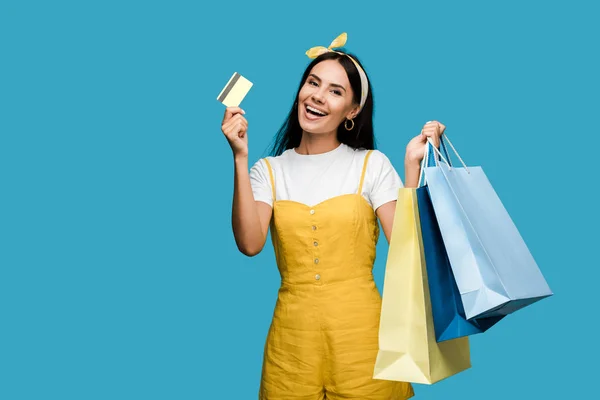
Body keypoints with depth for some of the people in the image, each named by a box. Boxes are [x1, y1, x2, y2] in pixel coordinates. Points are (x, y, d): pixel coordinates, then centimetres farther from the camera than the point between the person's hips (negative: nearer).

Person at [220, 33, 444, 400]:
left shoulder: (372, 165, 1)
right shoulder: (269, 171, 5)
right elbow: (250, 243, -12)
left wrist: (413, 165, -15)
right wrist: (240, 158, -14)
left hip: (359, 331, -1)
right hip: (292, 333, 1)